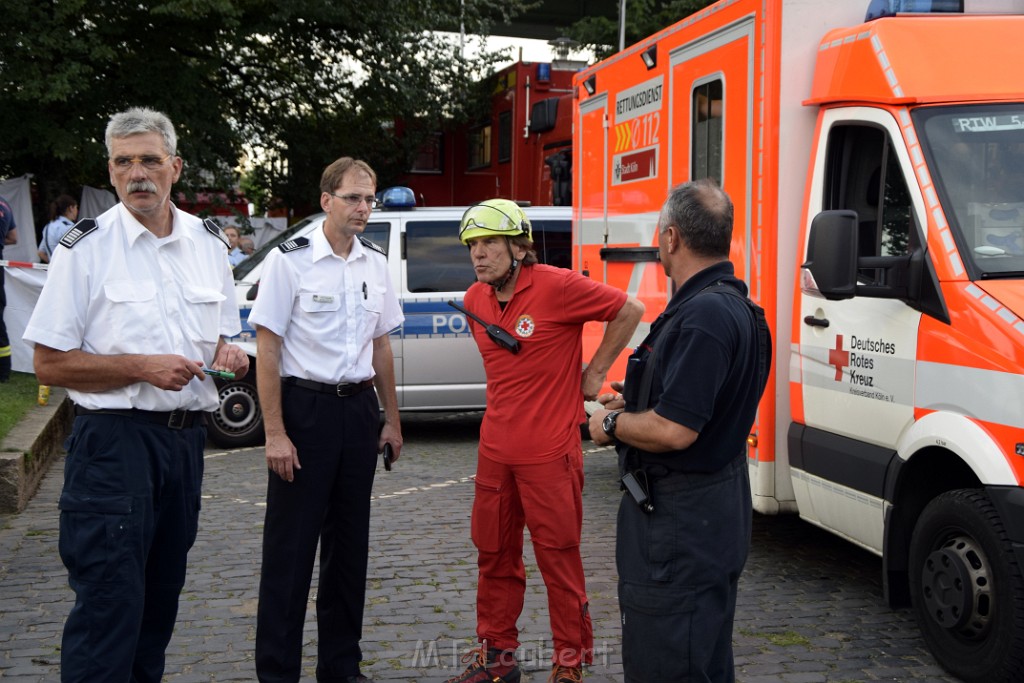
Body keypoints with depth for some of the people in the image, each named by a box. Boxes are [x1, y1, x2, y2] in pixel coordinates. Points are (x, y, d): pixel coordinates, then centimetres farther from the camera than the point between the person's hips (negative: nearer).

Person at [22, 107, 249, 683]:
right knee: (110, 603, -5)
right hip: (115, 440, -5)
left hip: (186, 439, 6)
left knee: (162, 597, 15)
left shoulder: (209, 242, 9)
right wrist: (143, 368, -18)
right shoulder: (88, 247, -6)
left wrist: (227, 356, -2)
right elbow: (50, 365, -8)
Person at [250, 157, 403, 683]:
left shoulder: (375, 262, 8)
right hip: (305, 407, -6)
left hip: (358, 410, 6)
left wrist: (391, 419, 13)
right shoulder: (290, 260, -9)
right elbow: (268, 349, -11)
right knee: (290, 546, 0)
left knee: (350, 542, 13)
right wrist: (275, 433, -15)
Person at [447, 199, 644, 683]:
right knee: (494, 556, 16)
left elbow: (629, 310, -9)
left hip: (549, 453, -7)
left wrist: (594, 374, -5)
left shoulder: (557, 286, -15)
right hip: (495, 450, 7)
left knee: (559, 561, 2)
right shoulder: (475, 299, 7)